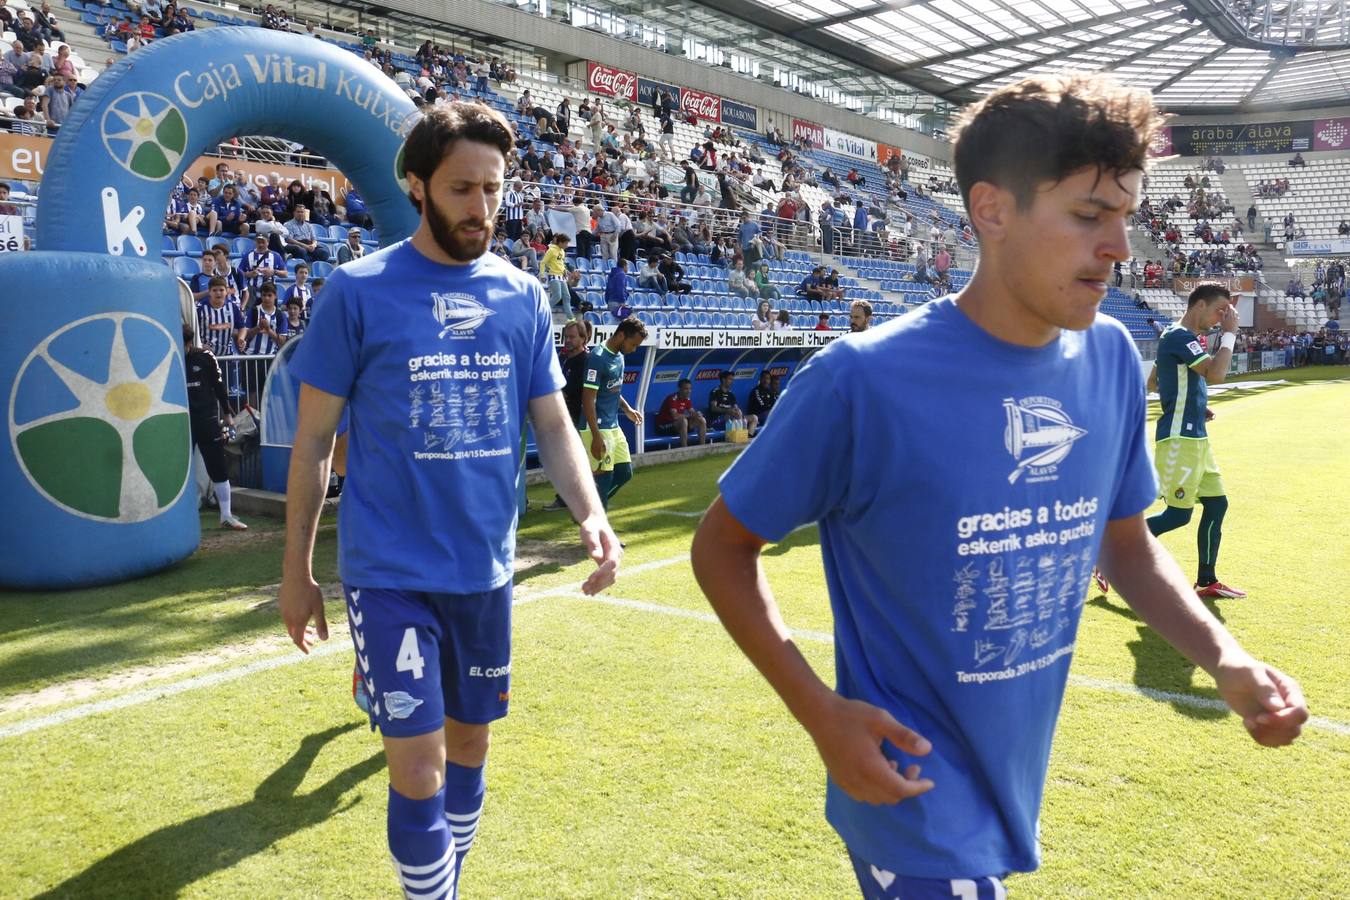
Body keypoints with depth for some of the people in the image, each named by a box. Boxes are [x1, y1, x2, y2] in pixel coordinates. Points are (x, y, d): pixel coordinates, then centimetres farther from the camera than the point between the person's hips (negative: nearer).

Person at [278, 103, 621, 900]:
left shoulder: (523, 296, 3)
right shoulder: (358, 291, -7)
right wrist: (296, 568, 1)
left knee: (470, 744, 17)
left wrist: (591, 514, -12)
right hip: (390, 571, -4)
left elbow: (553, 423, 5)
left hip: (485, 567, 4)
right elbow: (313, 439, -2)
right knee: (418, 770, -3)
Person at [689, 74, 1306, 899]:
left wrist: (1224, 658, -9)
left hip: (1018, 791, 8)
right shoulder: (864, 380, -24)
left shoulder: (1111, 359, -7)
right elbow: (723, 546, -13)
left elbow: (1128, 543, 8)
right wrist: (820, 711, -22)